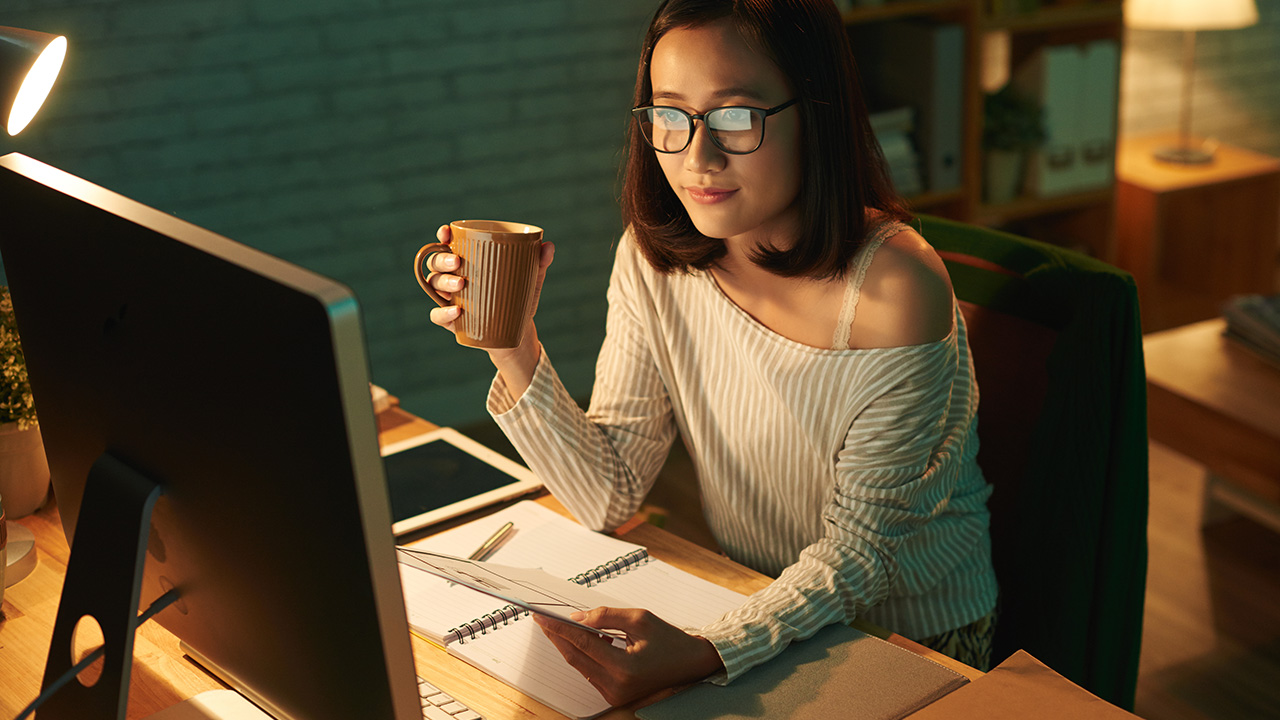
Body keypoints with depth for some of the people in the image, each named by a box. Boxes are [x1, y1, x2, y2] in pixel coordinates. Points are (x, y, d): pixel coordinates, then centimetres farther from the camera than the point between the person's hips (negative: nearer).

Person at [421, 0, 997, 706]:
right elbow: (609, 497, -6)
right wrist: (514, 354, -20)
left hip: (914, 637, -3)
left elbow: (857, 553, -18)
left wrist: (707, 654, -33)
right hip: (748, 606, 4)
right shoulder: (654, 258, -8)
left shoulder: (895, 291, -24)